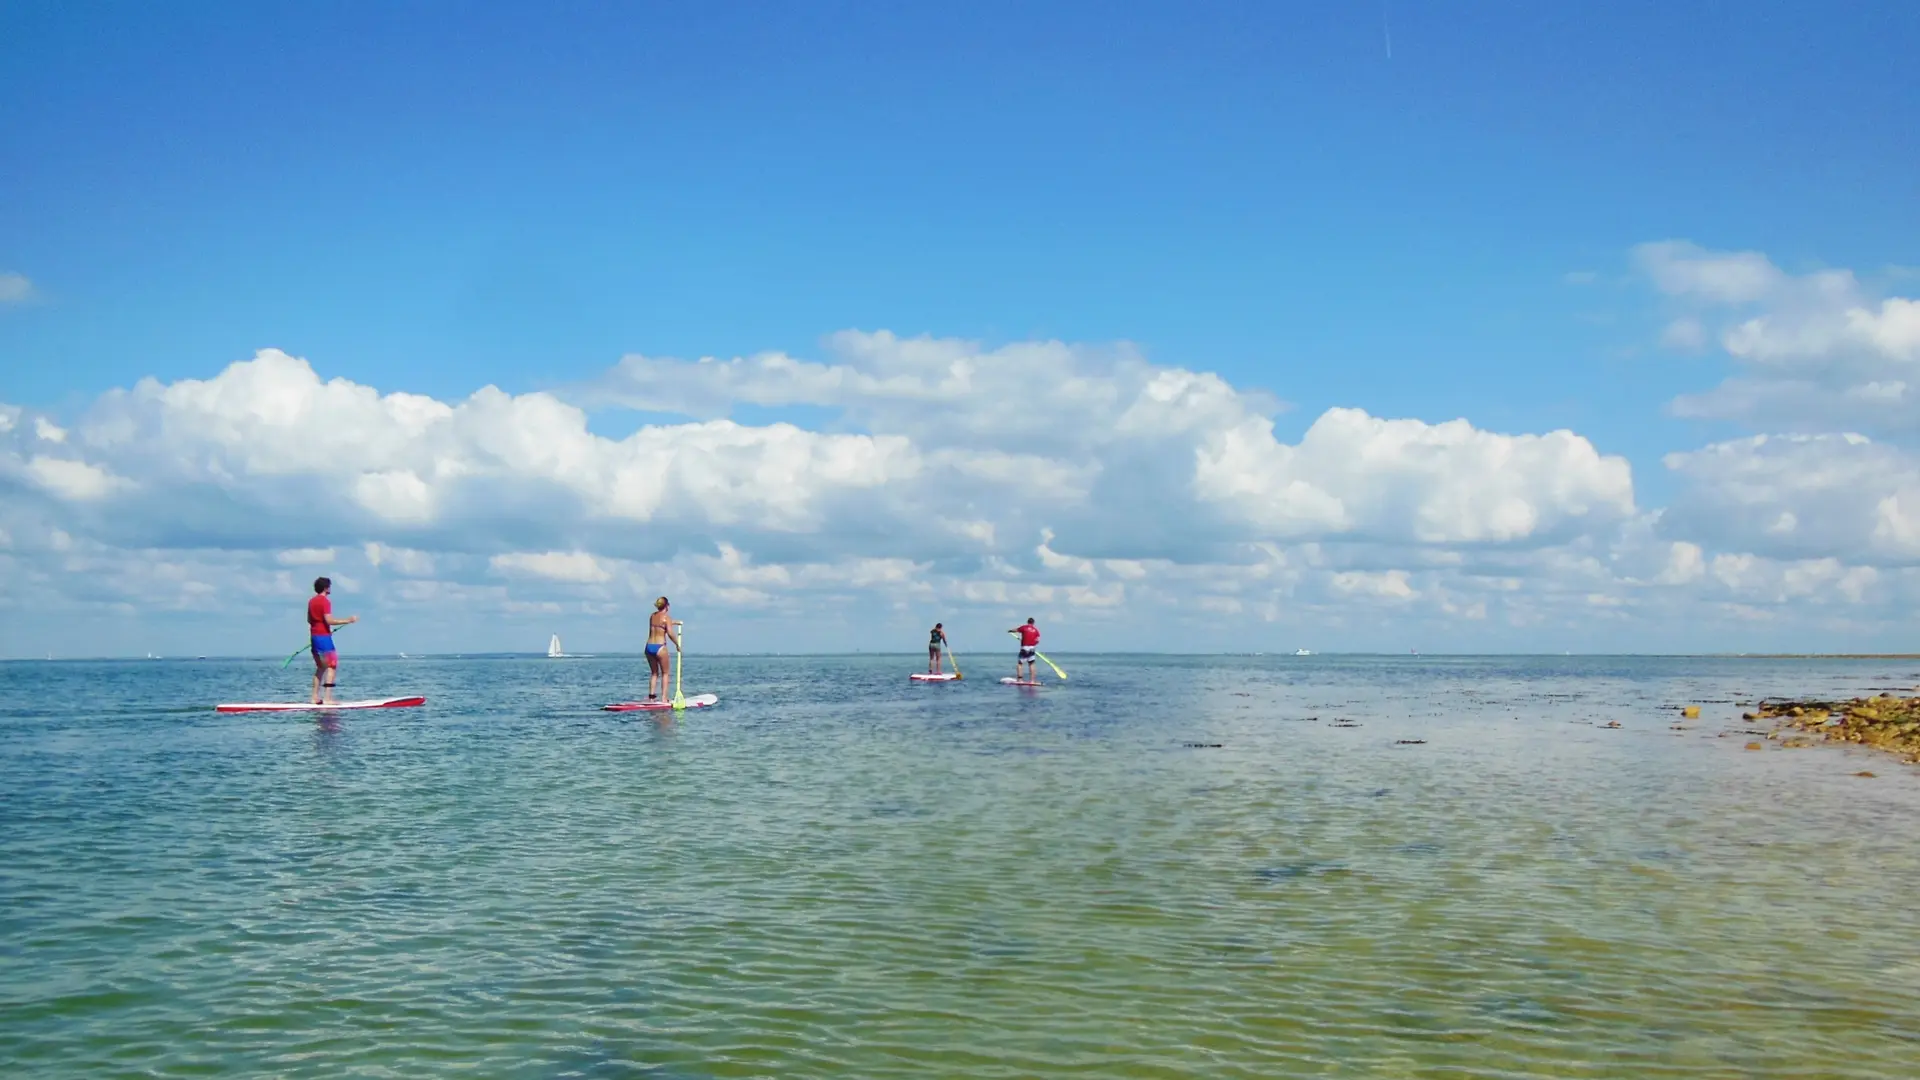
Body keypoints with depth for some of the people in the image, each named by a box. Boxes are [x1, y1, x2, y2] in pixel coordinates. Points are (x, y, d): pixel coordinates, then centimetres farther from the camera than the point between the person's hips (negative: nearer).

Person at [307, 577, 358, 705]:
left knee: (320, 667, 16)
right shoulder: (325, 601, -14)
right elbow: (329, 620, -23)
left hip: (314, 636, 9)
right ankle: (327, 698, -18)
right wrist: (347, 620, -21)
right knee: (332, 666, -9)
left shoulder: (312, 601, 14)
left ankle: (315, 697, 15)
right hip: (323, 637, -9)